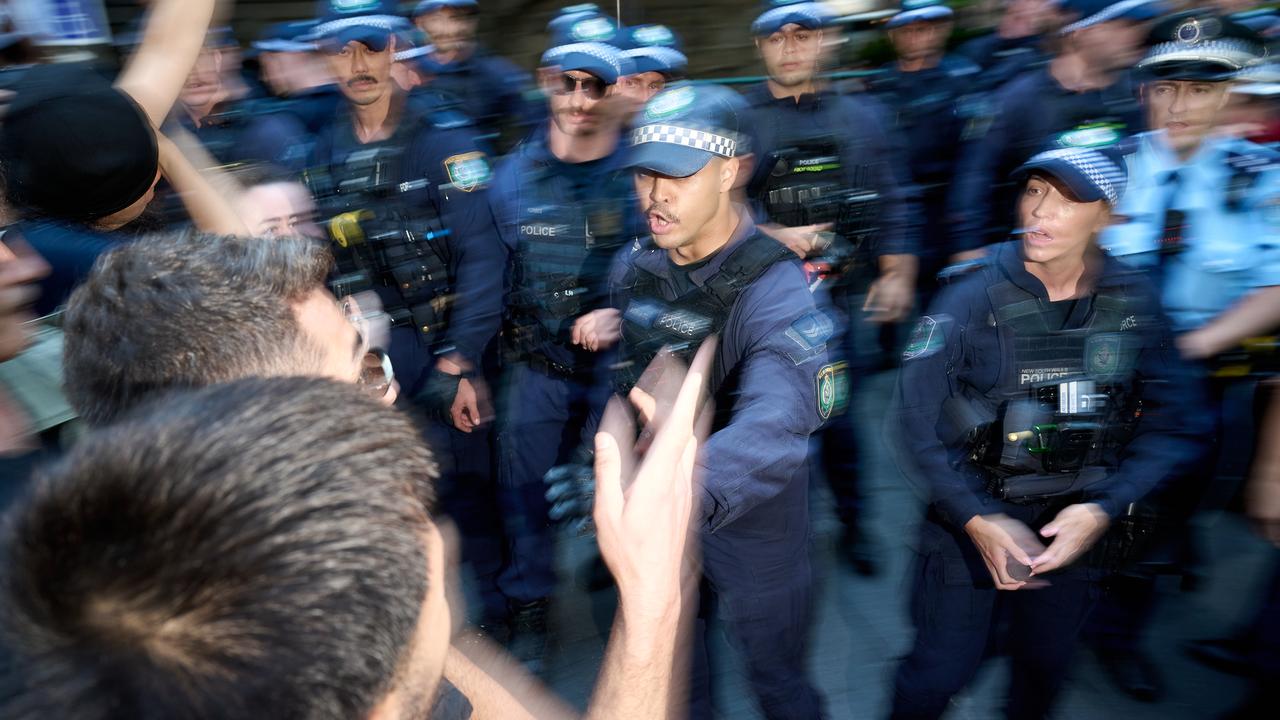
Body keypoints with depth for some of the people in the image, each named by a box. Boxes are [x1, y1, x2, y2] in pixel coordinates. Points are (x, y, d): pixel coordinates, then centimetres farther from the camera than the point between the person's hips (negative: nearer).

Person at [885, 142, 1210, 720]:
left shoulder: (1134, 303, -7)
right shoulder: (971, 301, -16)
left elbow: (1175, 424, -5)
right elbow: (915, 423, -17)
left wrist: (1103, 509, -17)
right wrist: (978, 521, -24)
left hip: (1078, 530, 3)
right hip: (971, 527, -3)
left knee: (1045, 672, 24)